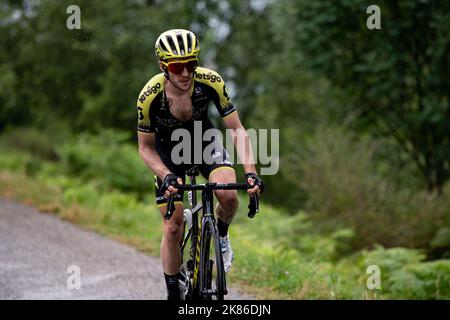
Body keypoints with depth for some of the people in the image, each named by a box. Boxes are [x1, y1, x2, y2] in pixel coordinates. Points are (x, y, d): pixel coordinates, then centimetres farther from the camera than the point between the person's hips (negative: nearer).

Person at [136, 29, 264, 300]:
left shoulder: (211, 82, -30)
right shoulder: (150, 97, -30)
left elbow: (237, 130, -22)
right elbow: (145, 148, -16)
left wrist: (250, 171, -35)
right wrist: (167, 176, -33)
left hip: (204, 140, 1)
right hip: (168, 150, -1)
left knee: (229, 195, -27)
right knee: (173, 229, -5)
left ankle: (222, 235, 6)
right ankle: (173, 293, 13)